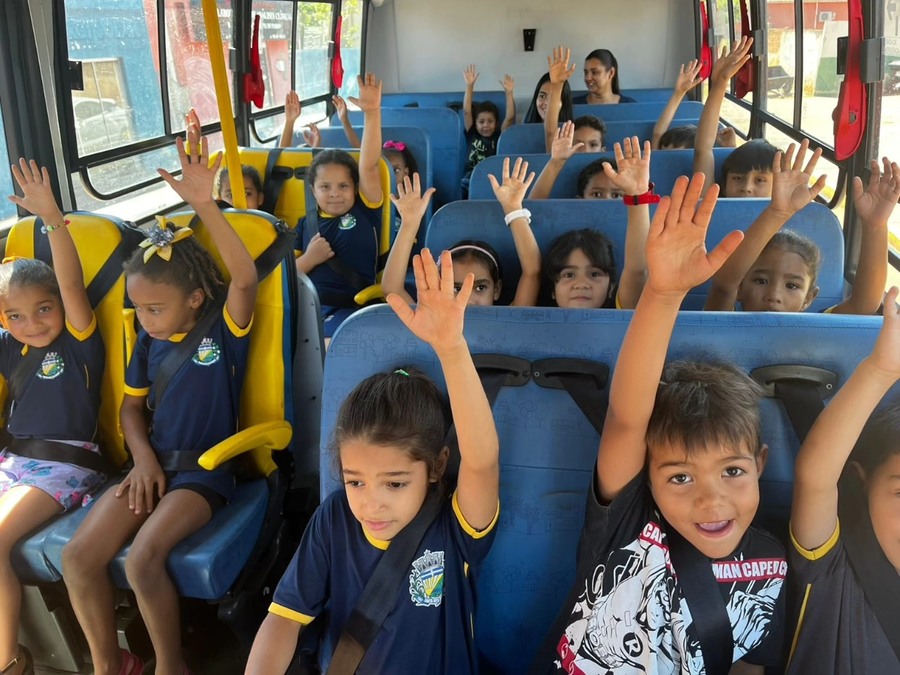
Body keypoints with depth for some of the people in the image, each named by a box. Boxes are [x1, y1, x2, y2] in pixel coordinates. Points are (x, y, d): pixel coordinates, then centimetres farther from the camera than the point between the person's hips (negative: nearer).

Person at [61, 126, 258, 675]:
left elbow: (246, 276, -29)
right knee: (78, 557, -10)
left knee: (144, 559, -26)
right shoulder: (150, 341, 7)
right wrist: (144, 459, -2)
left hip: (207, 471, -6)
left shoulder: (224, 328, -9)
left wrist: (205, 206, -40)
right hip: (155, 465, 6)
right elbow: (132, 405, 16)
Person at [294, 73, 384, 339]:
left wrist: (372, 112, -16)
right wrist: (309, 259, -6)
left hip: (347, 307, -3)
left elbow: (368, 166, -7)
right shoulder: (306, 224, 14)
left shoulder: (365, 211, 7)